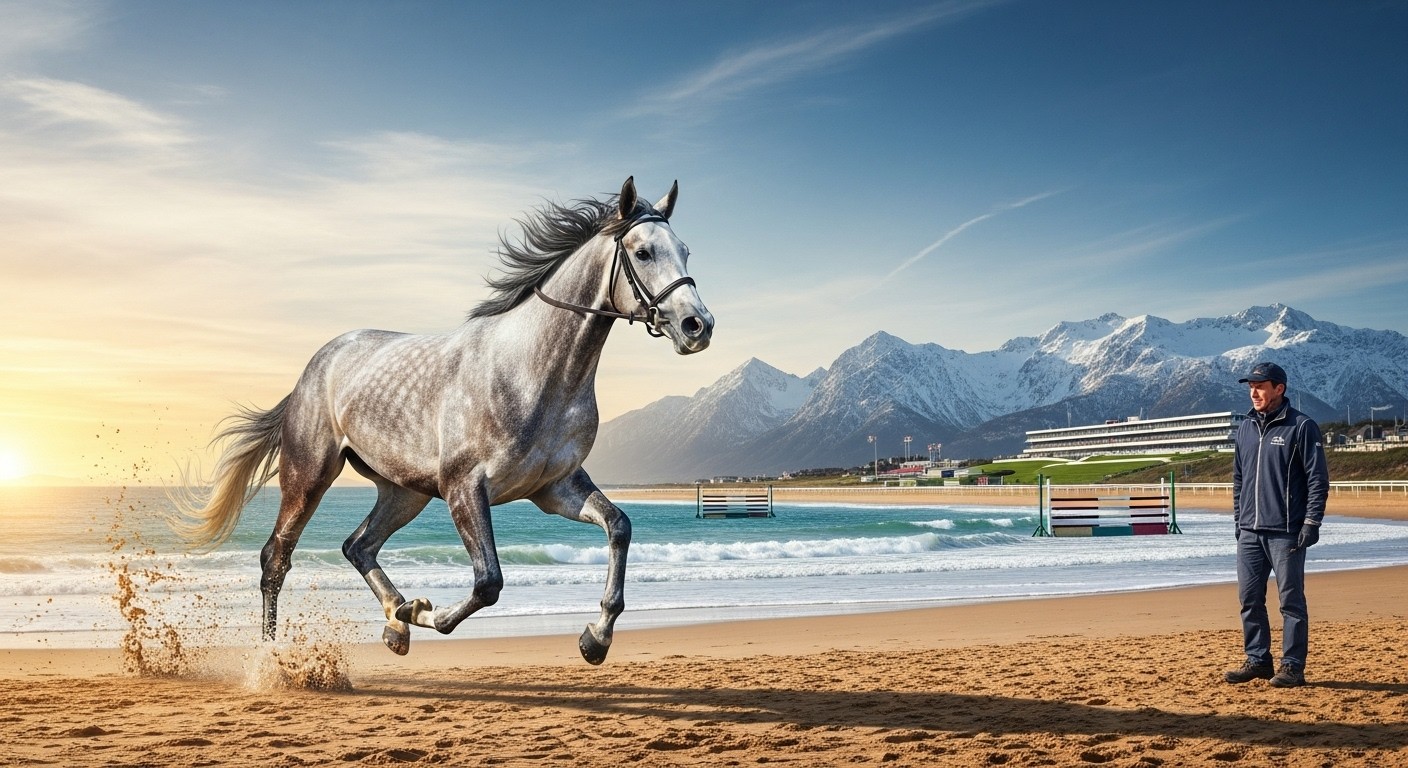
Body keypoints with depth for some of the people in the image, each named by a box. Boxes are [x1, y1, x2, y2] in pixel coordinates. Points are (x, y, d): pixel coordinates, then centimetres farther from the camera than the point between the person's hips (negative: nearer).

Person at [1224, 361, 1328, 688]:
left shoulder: (1301, 426, -5)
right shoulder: (1245, 428, 14)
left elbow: (1318, 478, -7)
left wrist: (1311, 522, -13)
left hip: (1285, 532, -6)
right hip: (1249, 532, 6)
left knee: (1291, 600, 1)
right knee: (1249, 599, 9)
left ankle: (1293, 666, 8)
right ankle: (1257, 660, 19)